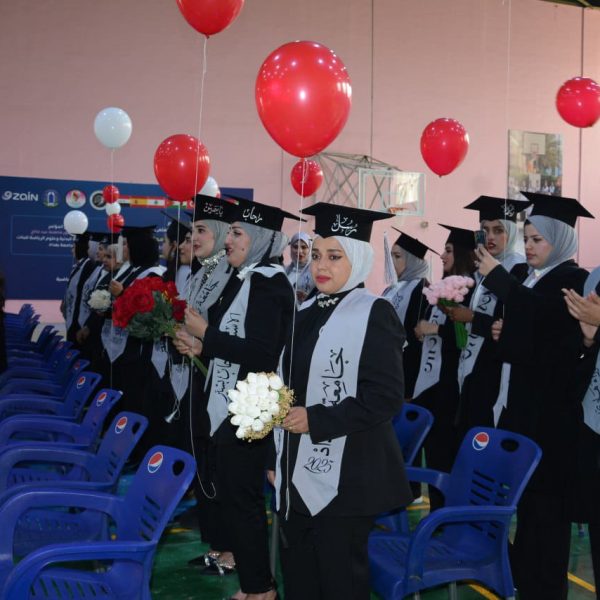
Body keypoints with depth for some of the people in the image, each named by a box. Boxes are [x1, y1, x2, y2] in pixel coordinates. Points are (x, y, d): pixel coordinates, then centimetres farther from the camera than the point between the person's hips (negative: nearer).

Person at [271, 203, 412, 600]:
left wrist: (315, 420, -20)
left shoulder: (374, 314, -11)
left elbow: (385, 398, -17)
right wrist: (276, 459, 14)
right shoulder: (306, 313, 10)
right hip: (298, 472, 7)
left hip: (344, 477, -7)